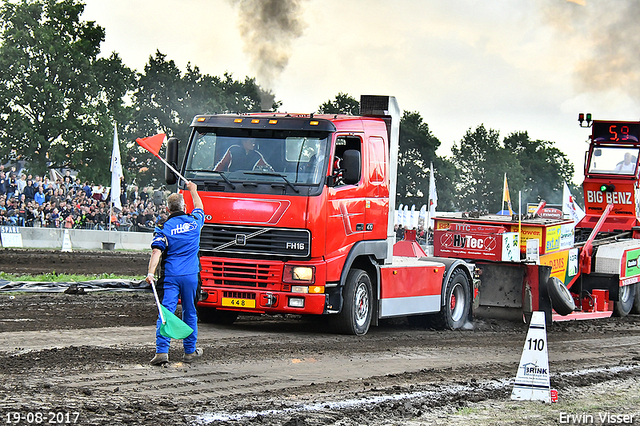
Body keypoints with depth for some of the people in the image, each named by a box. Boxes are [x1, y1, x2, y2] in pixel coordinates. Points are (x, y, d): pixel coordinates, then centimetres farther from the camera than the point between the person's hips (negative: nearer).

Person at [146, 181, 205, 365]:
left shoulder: (163, 228, -2)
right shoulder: (195, 221, 5)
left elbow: (156, 251, -15)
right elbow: (199, 207, 29)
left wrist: (151, 273, -21)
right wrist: (193, 190, 44)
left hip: (170, 276, -2)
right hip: (191, 275, 2)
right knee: (189, 313, 13)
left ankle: (162, 351, -17)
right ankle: (190, 351, 21)